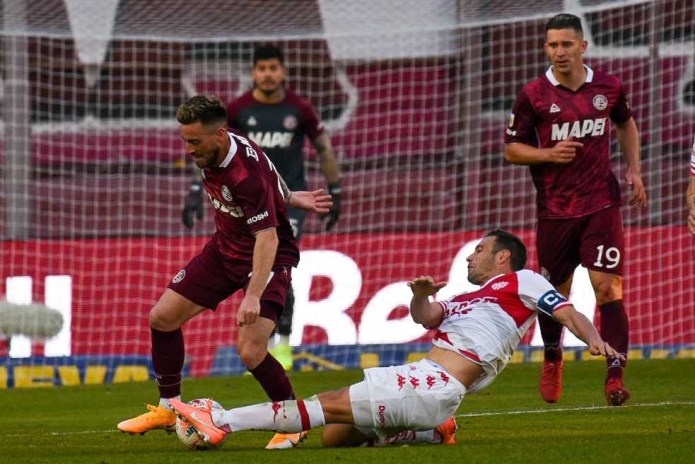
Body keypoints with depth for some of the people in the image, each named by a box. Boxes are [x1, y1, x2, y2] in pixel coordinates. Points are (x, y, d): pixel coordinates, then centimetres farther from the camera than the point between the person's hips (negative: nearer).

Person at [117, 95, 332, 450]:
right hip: (225, 248, 9)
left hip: (268, 257, -9)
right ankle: (168, 409, 24)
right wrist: (289, 198, 10)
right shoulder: (209, 156, -8)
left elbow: (267, 237, -37)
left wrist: (253, 296, -44)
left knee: (250, 352, -22)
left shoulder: (248, 173, -33)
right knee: (162, 317, 7)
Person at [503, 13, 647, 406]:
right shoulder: (534, 95, -3)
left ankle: (616, 374, -12)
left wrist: (634, 170, 13)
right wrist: (549, 154, -15)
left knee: (607, 286, -13)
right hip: (555, 209, 0)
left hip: (602, 204, 0)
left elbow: (626, 123, 23)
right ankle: (552, 360, 36)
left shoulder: (609, 88, 2)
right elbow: (511, 149, 2)